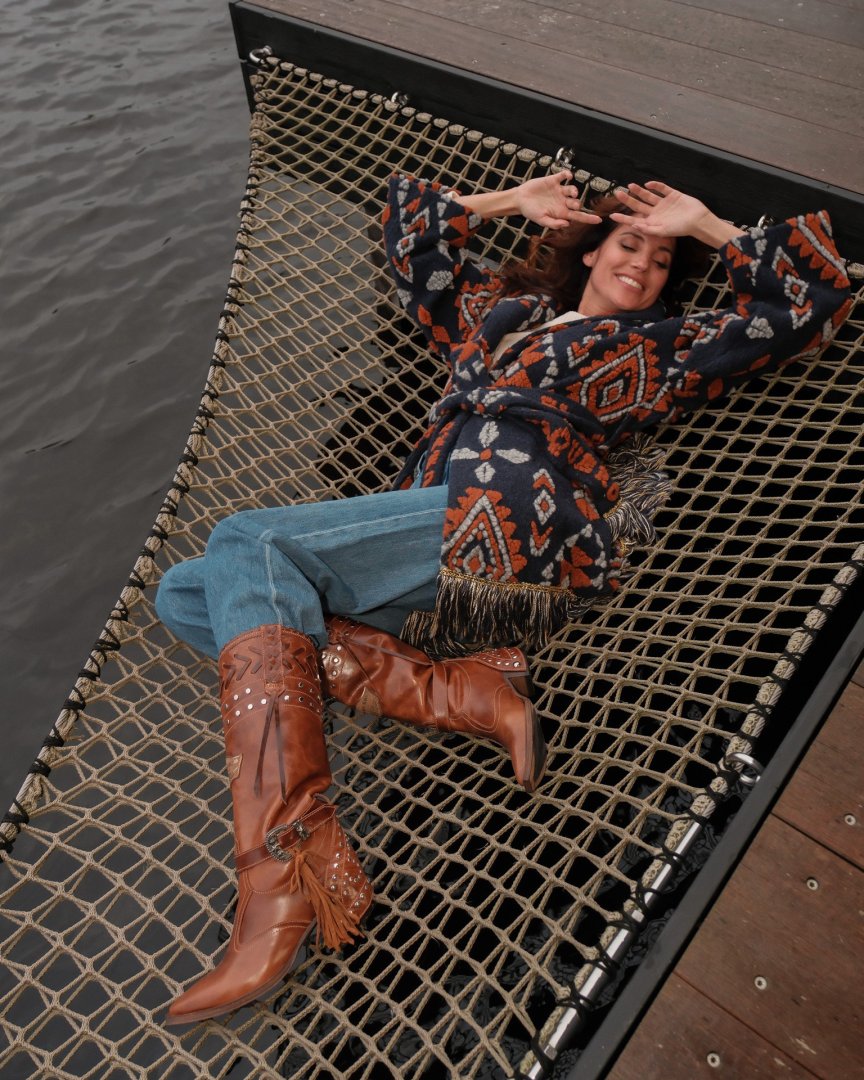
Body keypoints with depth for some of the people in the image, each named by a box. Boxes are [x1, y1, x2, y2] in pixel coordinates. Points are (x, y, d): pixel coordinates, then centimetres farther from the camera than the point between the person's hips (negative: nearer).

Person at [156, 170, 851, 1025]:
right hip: (418, 565, 7)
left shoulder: (660, 348, 23)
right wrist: (511, 202, 41)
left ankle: (286, 879, -31)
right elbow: (410, 222, 47)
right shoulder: (496, 306, 36)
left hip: (513, 530, -6)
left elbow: (809, 303, 19)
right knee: (185, 596, -10)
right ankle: (474, 696, -20)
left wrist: (706, 225, 25)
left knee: (246, 542, -24)